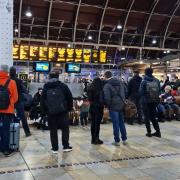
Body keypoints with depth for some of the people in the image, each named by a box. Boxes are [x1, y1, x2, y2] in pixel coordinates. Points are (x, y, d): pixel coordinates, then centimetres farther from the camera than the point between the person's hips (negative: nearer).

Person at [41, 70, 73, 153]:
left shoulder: (45, 87, 5)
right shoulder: (63, 86, -1)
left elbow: (42, 101, 7)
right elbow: (70, 98, 0)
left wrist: (44, 111, 14)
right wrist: (69, 108, 11)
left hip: (50, 112, 2)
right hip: (62, 111, -1)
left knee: (53, 130, 7)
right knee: (65, 128, 9)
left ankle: (55, 148, 9)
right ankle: (66, 146, 9)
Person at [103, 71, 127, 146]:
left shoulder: (107, 85, -12)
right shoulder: (120, 83, 7)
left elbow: (107, 98, -15)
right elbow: (125, 93, 11)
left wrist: (108, 106, 0)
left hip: (113, 107, -6)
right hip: (121, 105, 6)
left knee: (116, 124, 2)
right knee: (121, 122, 16)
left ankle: (117, 141, 9)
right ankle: (124, 139, 23)